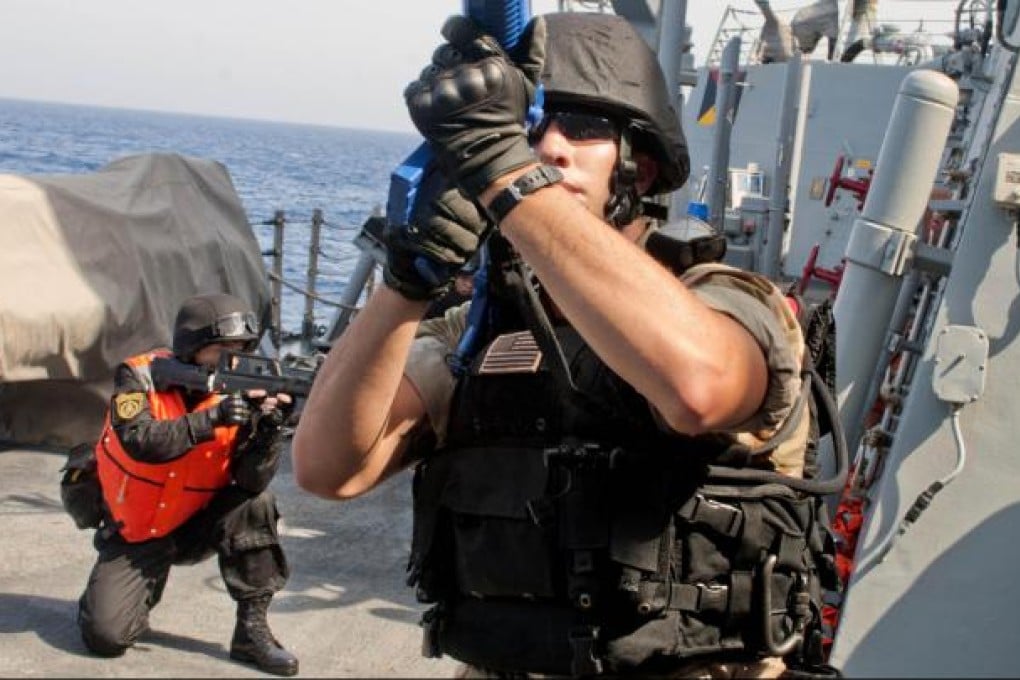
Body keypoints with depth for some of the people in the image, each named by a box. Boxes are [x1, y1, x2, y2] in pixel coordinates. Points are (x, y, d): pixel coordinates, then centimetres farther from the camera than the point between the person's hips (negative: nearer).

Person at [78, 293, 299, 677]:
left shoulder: (238, 392, -13)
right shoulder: (140, 377, -17)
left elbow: (251, 481, -22)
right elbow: (142, 443, -34)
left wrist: (269, 428, -39)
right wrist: (211, 419, -41)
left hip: (196, 527, 2)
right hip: (135, 533, -2)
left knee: (255, 504, -26)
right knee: (106, 635, -18)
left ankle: (252, 630, -14)